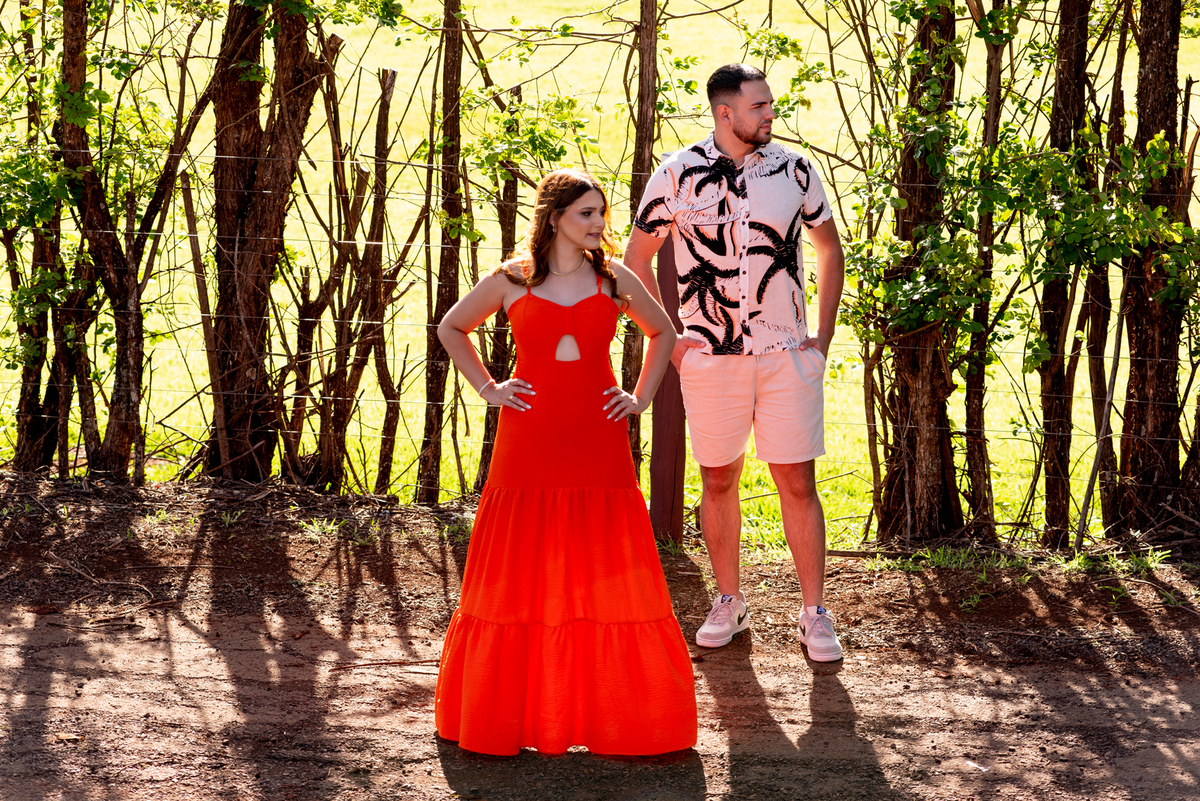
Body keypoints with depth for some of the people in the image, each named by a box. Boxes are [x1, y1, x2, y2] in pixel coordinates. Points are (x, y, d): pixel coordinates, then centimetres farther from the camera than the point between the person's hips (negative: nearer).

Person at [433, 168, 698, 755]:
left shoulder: (614, 280, 6)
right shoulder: (511, 281, 2)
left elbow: (662, 333, 22)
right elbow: (451, 328, 17)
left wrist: (640, 398, 10)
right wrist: (488, 389, 7)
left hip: (598, 448, 1)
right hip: (529, 445, -1)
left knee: (607, 575, 1)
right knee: (521, 577, 3)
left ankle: (616, 713, 11)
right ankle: (512, 711, 15)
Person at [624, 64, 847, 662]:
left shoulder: (794, 170, 3)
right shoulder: (678, 174, -2)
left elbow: (830, 249, 15)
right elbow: (636, 258, 8)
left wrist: (823, 335, 8)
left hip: (787, 357, 0)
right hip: (709, 359, 0)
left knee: (798, 484, -1)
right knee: (718, 481, 8)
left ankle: (814, 615, 7)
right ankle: (728, 601, 24)